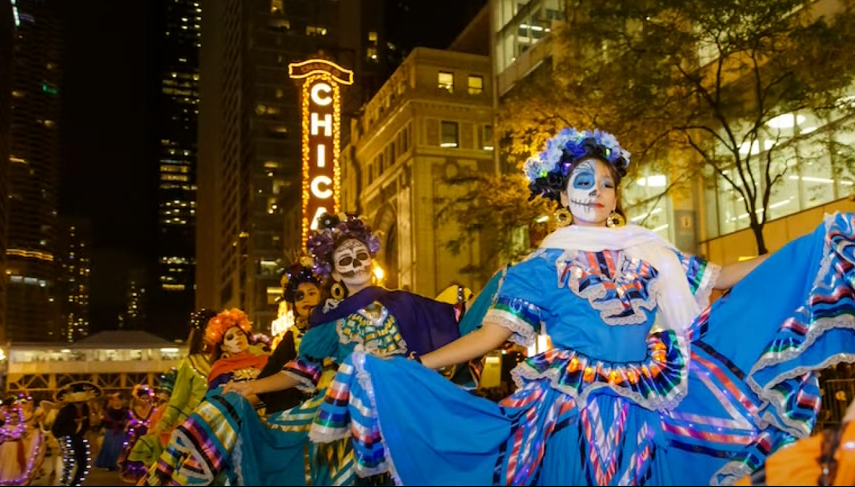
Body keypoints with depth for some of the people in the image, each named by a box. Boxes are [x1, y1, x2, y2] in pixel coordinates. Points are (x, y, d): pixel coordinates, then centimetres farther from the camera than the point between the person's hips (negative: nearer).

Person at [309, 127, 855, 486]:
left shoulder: (648, 249, 10)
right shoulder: (543, 265, 1)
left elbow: (718, 277, 12)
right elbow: (491, 333, -4)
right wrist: (406, 367, -14)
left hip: (650, 409, 3)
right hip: (576, 414, -3)